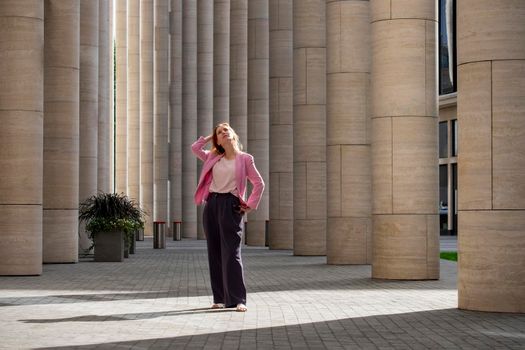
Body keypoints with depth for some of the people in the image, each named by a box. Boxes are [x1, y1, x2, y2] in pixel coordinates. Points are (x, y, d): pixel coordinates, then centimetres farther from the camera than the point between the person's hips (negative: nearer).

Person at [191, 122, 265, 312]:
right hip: (212, 204, 5)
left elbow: (259, 184, 3)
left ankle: (238, 299, -9)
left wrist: (250, 205, -3)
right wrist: (210, 137, 16)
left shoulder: (244, 159, 2)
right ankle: (220, 298, 9)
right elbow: (195, 147, 18)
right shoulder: (213, 158, 13)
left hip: (230, 206, -5)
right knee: (215, 252, 4)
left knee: (231, 253, -9)